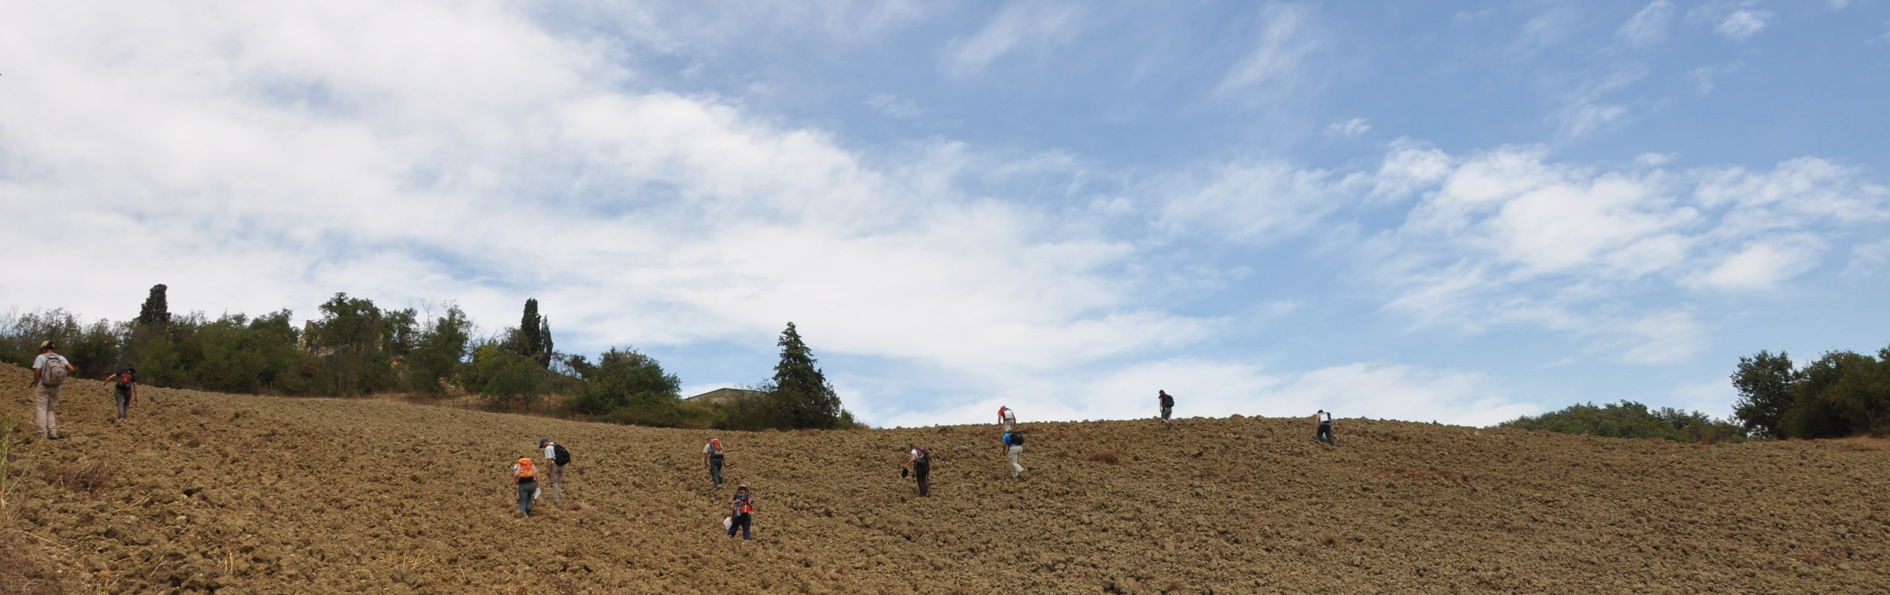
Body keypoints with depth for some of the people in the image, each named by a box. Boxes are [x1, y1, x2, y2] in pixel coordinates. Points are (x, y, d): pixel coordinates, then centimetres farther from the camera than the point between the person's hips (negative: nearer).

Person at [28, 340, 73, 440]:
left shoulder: (41, 357, -5)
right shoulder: (60, 357, 7)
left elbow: (37, 372, -15)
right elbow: (70, 369, -2)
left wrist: (35, 384, -5)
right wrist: (62, 378, 7)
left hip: (42, 387, -4)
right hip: (56, 388, 5)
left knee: (40, 411, -1)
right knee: (50, 411, 14)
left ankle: (43, 436, -7)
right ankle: (53, 433, 1)